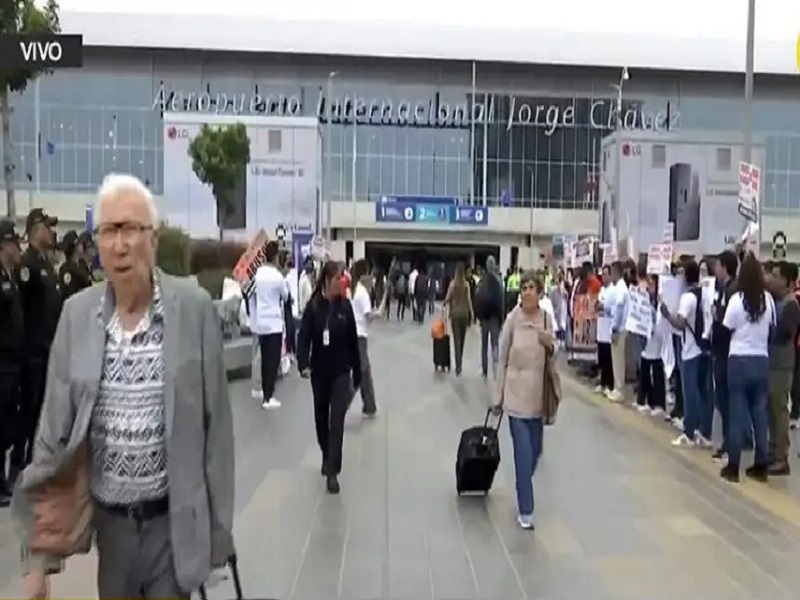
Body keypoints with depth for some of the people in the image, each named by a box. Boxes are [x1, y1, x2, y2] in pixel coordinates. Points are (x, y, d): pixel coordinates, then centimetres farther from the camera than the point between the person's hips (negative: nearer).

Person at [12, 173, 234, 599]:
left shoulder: (195, 308, -11)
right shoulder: (76, 313, -4)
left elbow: (217, 424, -6)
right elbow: (53, 431, -1)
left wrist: (219, 527, -3)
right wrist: (37, 557, -3)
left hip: (174, 520, -3)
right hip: (109, 521, 3)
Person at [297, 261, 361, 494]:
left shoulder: (345, 306, -3)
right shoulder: (313, 306, -6)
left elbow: (353, 341, 0)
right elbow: (304, 337, -11)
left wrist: (356, 374, 2)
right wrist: (303, 364, -28)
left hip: (341, 371, -1)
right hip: (319, 371, 1)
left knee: (337, 421, -6)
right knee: (321, 418, 16)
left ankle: (332, 470, -4)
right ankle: (327, 457, 40)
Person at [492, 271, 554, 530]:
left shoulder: (547, 319, 0)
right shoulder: (513, 319, -11)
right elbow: (502, 360, -4)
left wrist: (550, 345, -11)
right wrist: (498, 397, -2)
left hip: (538, 394, 4)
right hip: (516, 393, -4)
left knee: (535, 451, 15)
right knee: (524, 453, -6)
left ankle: (523, 490, 42)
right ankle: (525, 510, 6)